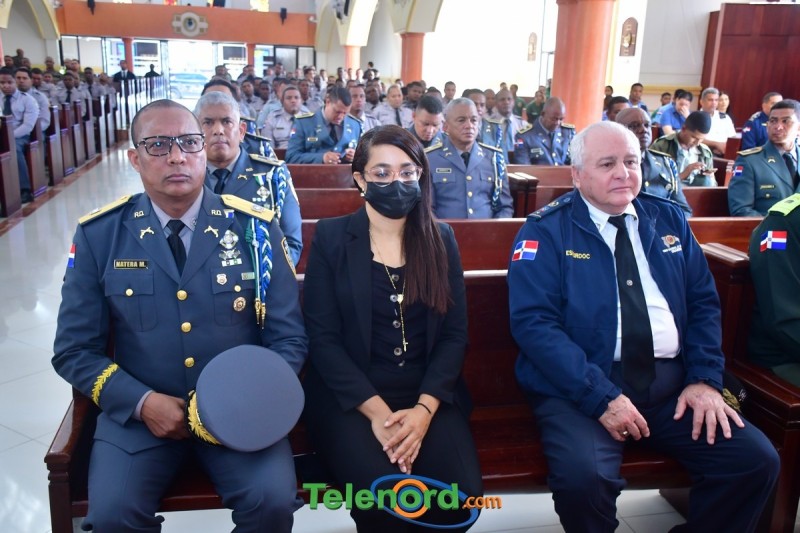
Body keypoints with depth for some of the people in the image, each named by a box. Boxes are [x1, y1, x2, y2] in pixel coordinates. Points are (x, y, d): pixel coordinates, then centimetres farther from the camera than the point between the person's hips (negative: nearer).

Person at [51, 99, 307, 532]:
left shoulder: (254, 228, -3)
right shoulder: (98, 234, -1)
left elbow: (289, 337, 0)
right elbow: (74, 350, 1)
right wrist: (142, 402, -14)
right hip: (136, 410, 1)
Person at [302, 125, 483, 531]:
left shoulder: (440, 239, 8)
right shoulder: (331, 237, 0)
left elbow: (455, 333, 3)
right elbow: (322, 337, -6)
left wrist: (424, 408, -12)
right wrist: (376, 410, -16)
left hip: (429, 393, 3)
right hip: (349, 395, -2)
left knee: (462, 495, -20)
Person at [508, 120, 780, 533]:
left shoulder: (669, 220, 14)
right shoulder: (546, 232, -3)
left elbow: (703, 302, 14)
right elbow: (533, 322, -12)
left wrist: (705, 378, -2)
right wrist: (601, 397, -19)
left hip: (672, 384, 5)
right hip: (580, 389, -4)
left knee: (758, 460, -13)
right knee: (583, 476, -30)